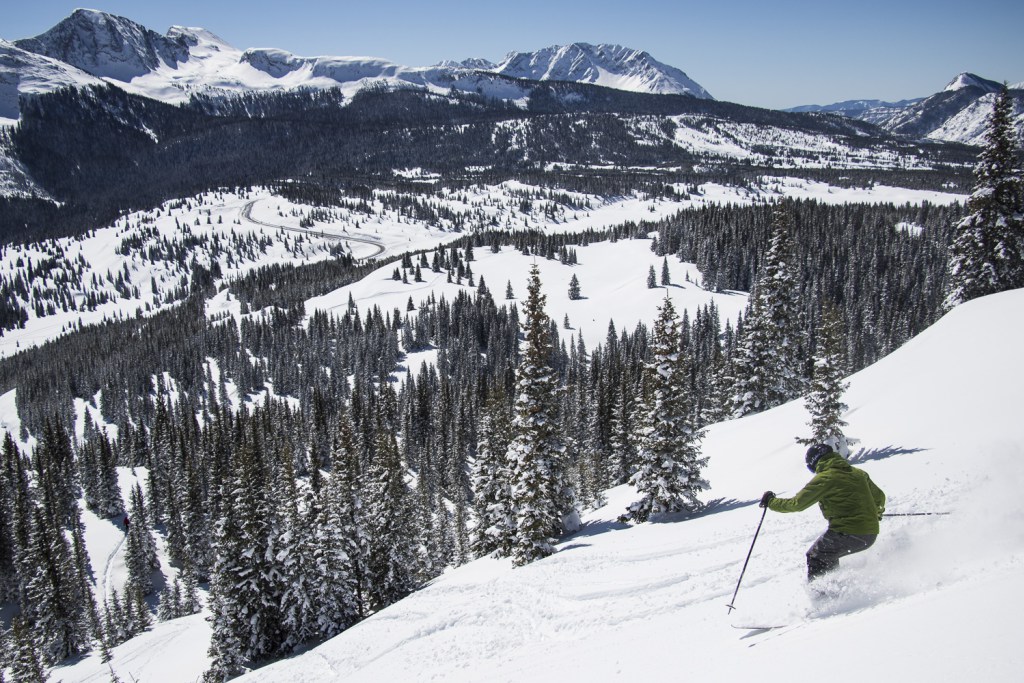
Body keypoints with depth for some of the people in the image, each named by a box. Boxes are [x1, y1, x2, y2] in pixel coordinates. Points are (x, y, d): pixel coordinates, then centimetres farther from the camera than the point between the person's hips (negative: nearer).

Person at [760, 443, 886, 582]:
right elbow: (879, 497, 24)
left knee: (815, 558, 12)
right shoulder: (859, 473, 13)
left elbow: (797, 503, -6)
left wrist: (771, 502, 9)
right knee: (829, 555, 27)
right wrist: (877, 513, 46)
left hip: (846, 533, -7)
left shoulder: (823, 478, -6)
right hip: (870, 535, 7)